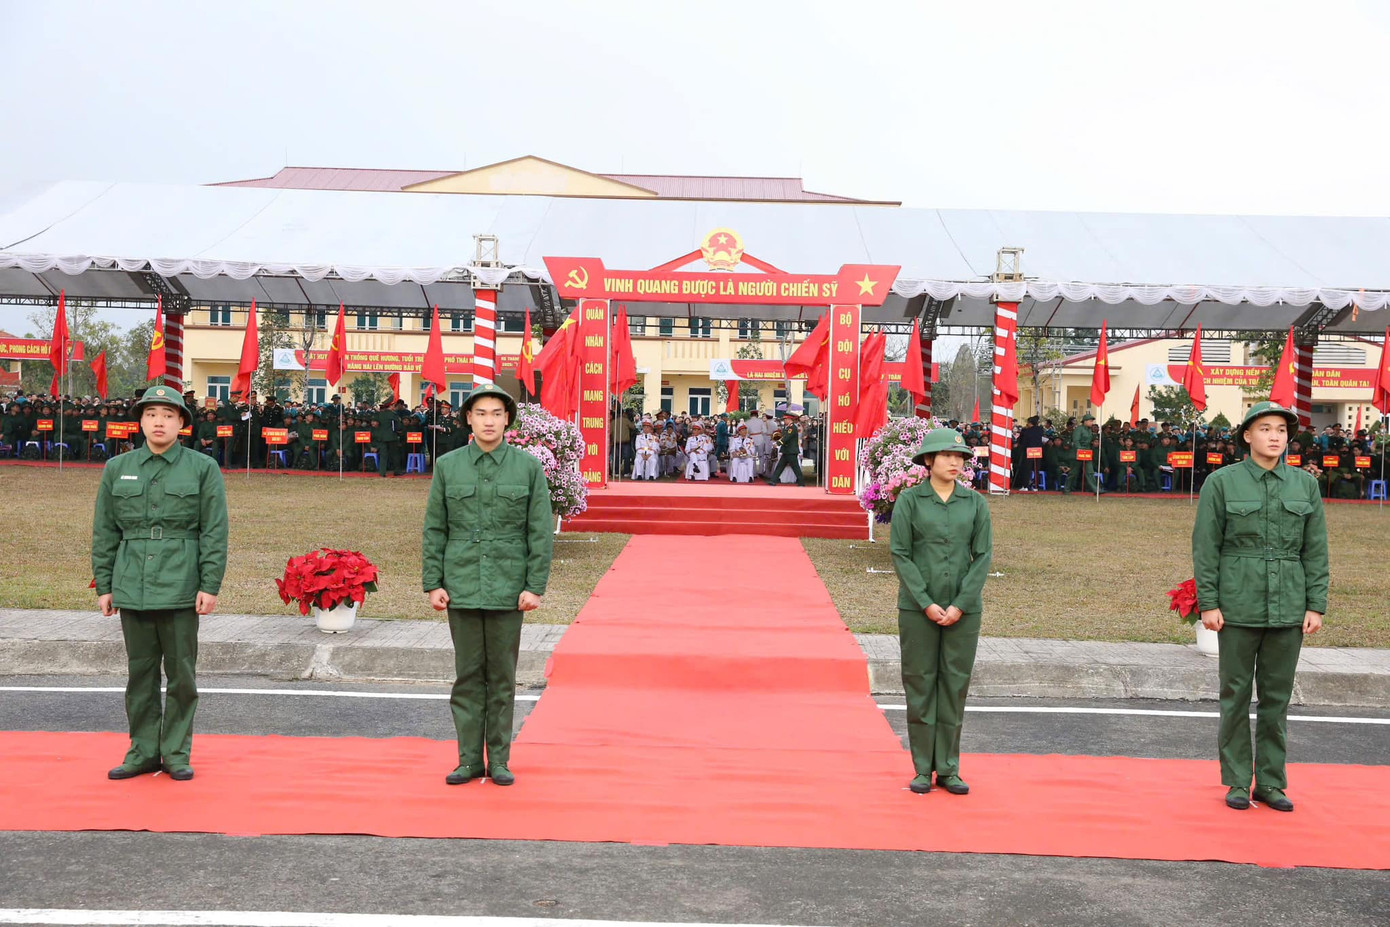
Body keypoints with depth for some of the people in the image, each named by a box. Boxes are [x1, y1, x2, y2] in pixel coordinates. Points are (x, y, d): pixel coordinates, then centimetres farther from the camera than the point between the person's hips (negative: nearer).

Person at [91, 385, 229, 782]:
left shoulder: (203, 468, 1)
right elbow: (105, 532, 11)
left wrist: (210, 586, -8)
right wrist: (104, 586, 7)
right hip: (132, 589, 3)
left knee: (181, 674, 4)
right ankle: (143, 752, 20)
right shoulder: (116, 469, 10)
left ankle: (177, 753, 15)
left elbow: (215, 532, -2)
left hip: (181, 589, -2)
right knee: (140, 671, 9)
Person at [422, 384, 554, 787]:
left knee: (503, 677, 6)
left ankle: (499, 760, 17)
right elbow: (435, 529, 6)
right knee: (467, 675, 6)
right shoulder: (447, 466, 4)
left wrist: (535, 587, -6)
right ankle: (470, 760, 16)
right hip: (462, 587, 1)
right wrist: (433, 584, 0)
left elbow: (541, 531, 0)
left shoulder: (529, 467, 0)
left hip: (508, 589, -1)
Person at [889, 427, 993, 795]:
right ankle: (923, 769, 14)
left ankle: (949, 769, 16)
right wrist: (926, 604, -11)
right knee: (920, 684, 4)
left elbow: (983, 555, 2)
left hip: (963, 609, 2)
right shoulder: (909, 500, -2)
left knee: (955, 685, 6)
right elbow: (900, 554, -4)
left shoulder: (975, 502, 4)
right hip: (917, 608, -2)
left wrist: (960, 605, -8)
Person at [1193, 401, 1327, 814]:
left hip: (1288, 608, 3)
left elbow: (1316, 549, 6)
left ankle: (1271, 782, 19)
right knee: (1236, 694, 4)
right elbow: (1205, 546, -4)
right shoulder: (1221, 482, -3)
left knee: (1278, 696, 8)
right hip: (1238, 605, -2)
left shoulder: (1305, 484, 6)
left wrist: (1316, 606, 1)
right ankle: (1237, 782, 15)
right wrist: (1208, 604, -8)